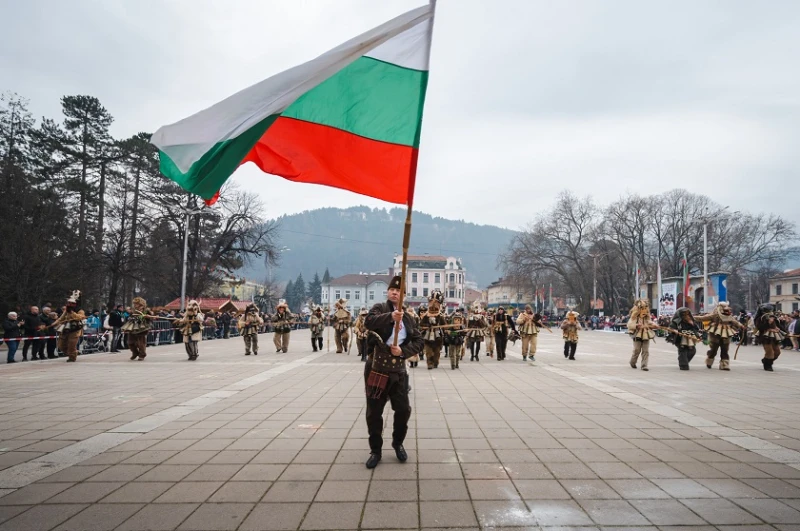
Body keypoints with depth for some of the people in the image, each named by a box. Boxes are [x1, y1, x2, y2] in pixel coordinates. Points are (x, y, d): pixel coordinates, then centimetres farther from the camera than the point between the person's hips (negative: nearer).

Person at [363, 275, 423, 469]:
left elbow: (419, 342, 5)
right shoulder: (380, 308, -1)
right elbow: (369, 321, -24)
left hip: (398, 370, 3)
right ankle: (375, 450, 21)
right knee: (374, 412, 5)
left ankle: (398, 443, 31)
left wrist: (403, 351, -14)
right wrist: (390, 316, -40)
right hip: (376, 369, -3)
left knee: (403, 409, 7)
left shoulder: (408, 318, 10)